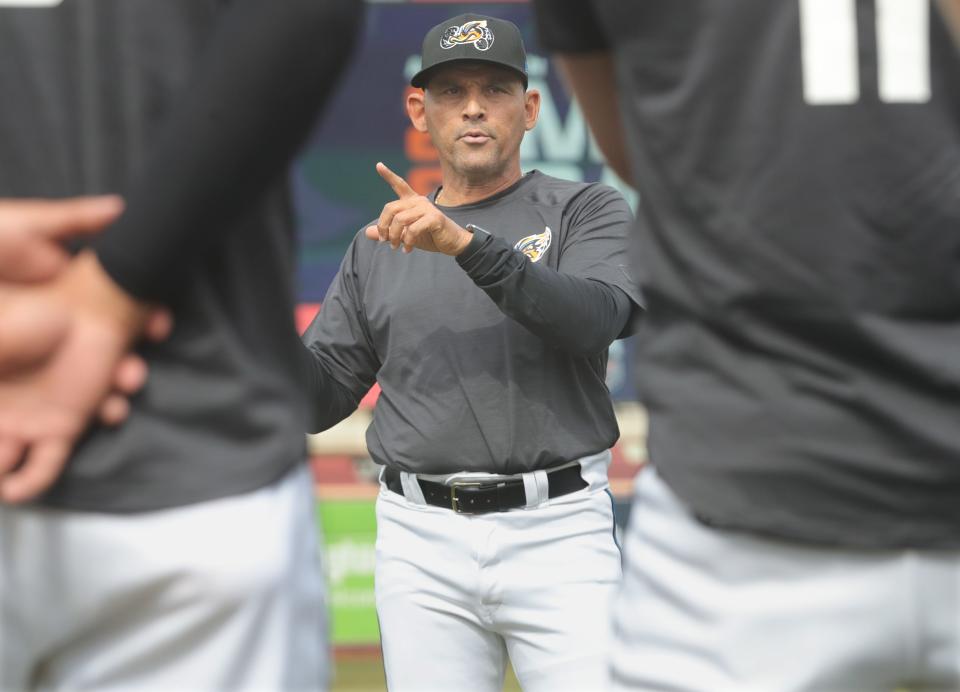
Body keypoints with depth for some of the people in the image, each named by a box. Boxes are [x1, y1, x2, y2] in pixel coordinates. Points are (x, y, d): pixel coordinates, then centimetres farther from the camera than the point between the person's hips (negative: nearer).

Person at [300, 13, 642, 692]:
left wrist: (466, 243, -26)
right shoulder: (378, 247, 15)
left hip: (557, 533, -3)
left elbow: (595, 319, -16)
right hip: (420, 543, 3)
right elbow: (319, 398, 12)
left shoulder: (588, 211, 5)